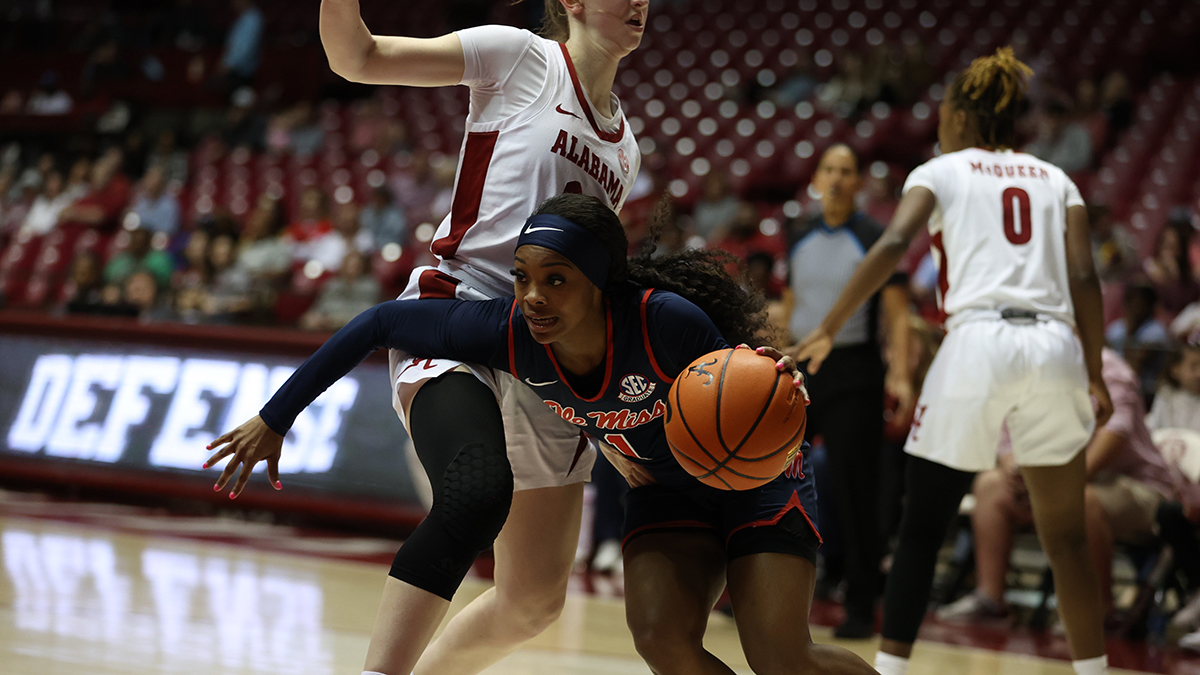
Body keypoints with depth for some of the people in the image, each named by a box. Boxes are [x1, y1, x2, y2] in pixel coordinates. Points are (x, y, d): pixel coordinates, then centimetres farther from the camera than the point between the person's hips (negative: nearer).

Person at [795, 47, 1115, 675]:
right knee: (1066, 539, 12)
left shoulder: (940, 171, 11)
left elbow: (892, 245, -7)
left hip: (979, 343, -3)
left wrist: (828, 329, -8)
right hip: (1055, 347, 3)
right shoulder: (1054, 178, 20)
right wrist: (1094, 375, 12)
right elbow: (1084, 277, 8)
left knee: (921, 528, 5)